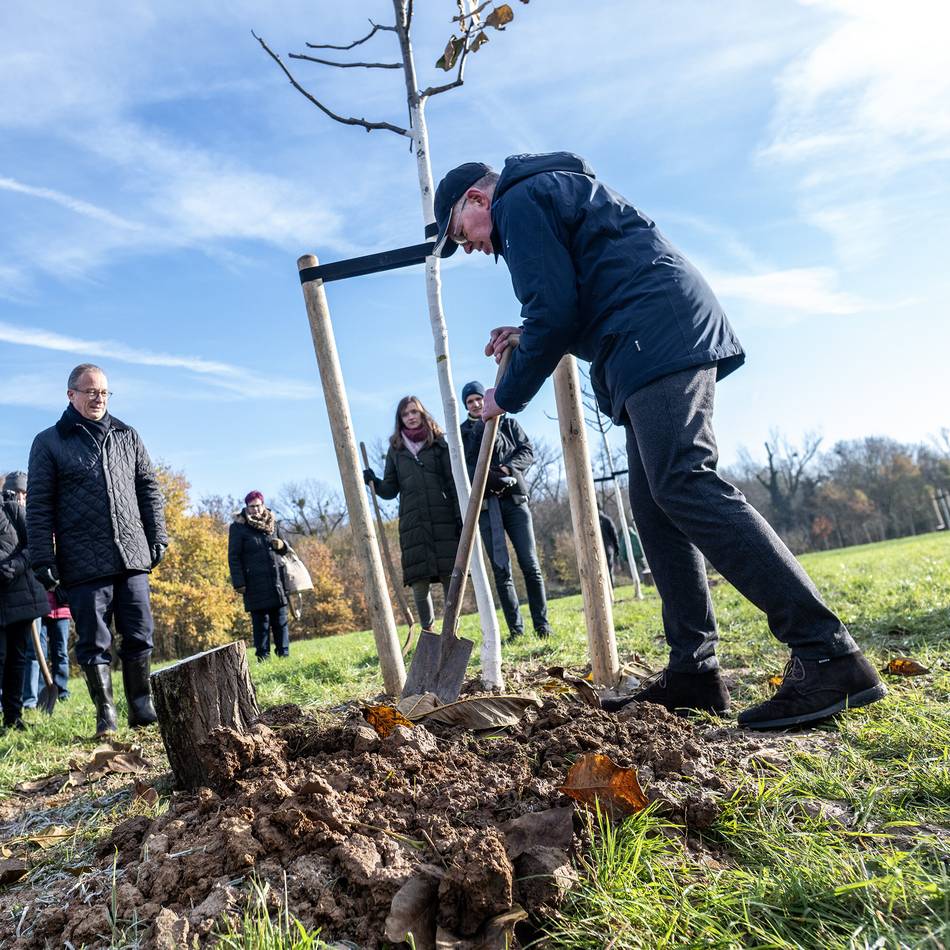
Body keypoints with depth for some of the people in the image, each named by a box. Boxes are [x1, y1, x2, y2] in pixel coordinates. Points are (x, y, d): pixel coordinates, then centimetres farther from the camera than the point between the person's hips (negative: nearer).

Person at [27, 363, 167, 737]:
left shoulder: (127, 436, 14)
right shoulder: (49, 442, 5)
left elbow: (149, 490, 15)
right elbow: (39, 507, 1)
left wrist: (158, 537, 8)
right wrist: (43, 560, -5)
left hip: (132, 556, 3)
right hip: (83, 563, -2)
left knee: (139, 636, 5)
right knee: (94, 641, 4)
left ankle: (141, 707, 18)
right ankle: (106, 715, 16)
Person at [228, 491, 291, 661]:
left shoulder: (273, 523, 12)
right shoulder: (238, 527, -1)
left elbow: (284, 548, 23)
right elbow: (233, 557, -4)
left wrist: (282, 545, -2)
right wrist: (239, 582, -10)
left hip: (277, 580, 4)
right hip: (255, 582, -4)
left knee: (281, 620, 6)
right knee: (260, 621, -2)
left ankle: (284, 654, 12)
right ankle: (263, 658, 3)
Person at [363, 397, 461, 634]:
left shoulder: (439, 443, 9)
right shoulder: (395, 449, 14)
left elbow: (453, 483, 4)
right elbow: (390, 490, 12)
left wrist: (460, 517, -4)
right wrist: (374, 482, -9)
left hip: (443, 519, -1)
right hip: (412, 523, 1)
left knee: (451, 578, -4)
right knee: (419, 583, -2)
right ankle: (428, 632, 11)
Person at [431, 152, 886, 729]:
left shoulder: (519, 203, 1)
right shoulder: (556, 189, 33)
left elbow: (554, 311, -12)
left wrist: (508, 395, -1)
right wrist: (527, 334, 29)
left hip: (658, 342, -10)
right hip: (675, 339, 10)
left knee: (683, 484, -21)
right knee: (656, 504, 3)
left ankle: (828, 655, -24)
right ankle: (694, 671, 2)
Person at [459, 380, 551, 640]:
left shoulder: (508, 424, 18)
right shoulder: (461, 432, 14)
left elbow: (527, 452, 7)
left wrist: (507, 468, -12)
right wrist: (487, 476, -17)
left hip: (514, 499, 0)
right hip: (485, 504, 0)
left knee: (530, 564, -4)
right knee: (501, 569, -3)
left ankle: (542, 624, 3)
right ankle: (515, 628, 1)